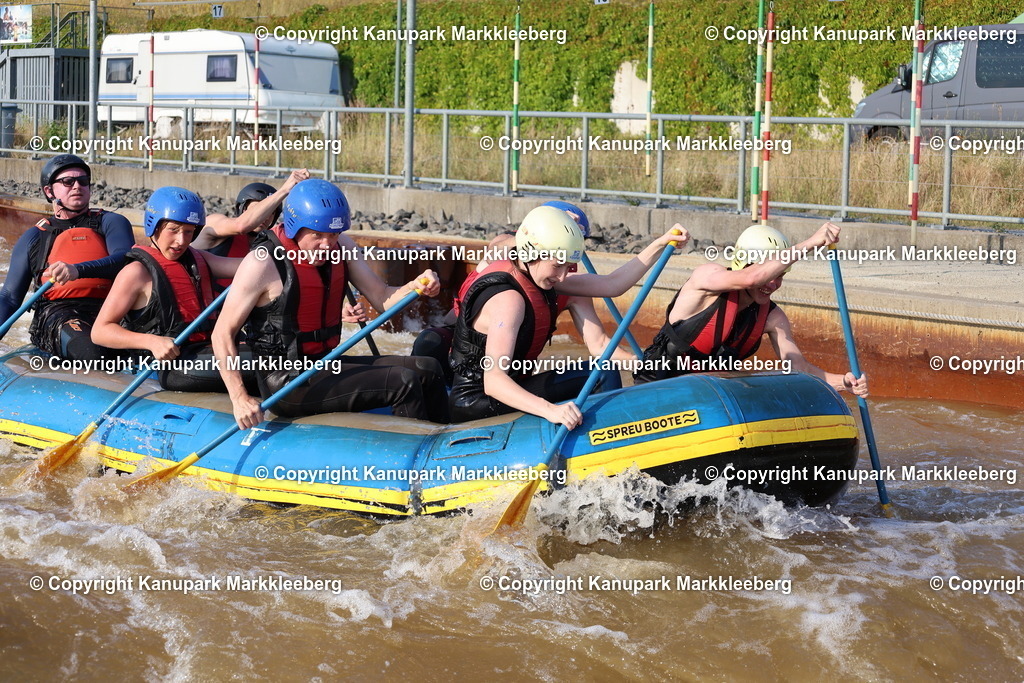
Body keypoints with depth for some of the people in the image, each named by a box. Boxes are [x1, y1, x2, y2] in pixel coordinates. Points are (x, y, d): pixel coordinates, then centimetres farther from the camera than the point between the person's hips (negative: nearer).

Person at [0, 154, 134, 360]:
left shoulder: (110, 222, 18)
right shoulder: (34, 238, 23)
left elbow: (126, 259, -5)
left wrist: (79, 270, -23)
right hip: (58, 314, 0)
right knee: (94, 352, -37)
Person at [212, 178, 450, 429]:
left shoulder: (342, 248, 6)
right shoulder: (263, 262, -16)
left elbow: (382, 298, 5)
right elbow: (222, 334, -15)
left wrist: (416, 286, -18)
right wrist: (240, 400, -25)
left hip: (327, 364, 8)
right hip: (287, 385, -8)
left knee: (427, 370, 4)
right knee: (404, 384, -17)